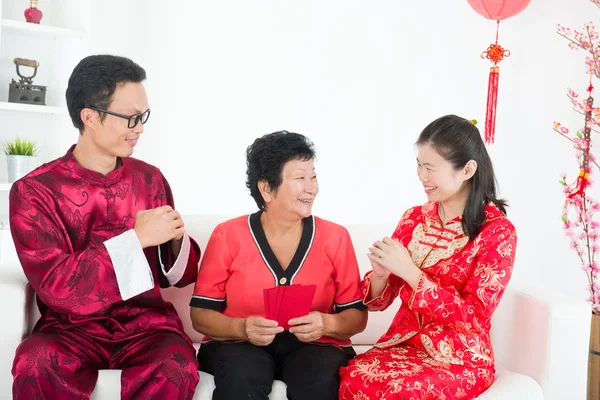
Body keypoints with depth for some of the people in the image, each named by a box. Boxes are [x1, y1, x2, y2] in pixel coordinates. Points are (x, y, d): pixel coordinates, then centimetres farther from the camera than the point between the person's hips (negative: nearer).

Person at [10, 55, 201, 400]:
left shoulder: (150, 178, 4)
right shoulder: (33, 191, -6)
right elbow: (55, 286, -15)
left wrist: (176, 240, -13)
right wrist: (136, 238, -21)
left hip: (146, 323, 2)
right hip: (71, 327, -1)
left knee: (176, 368, -30)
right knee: (36, 366, -33)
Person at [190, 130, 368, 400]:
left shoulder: (335, 237, 2)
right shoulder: (228, 235, -1)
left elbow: (357, 316, 4)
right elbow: (201, 313, 1)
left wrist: (327, 324, -18)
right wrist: (241, 328, -19)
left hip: (313, 344, 1)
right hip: (240, 343, -1)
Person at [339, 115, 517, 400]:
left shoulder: (498, 232, -9)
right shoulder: (414, 219, 4)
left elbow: (473, 315, -14)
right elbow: (378, 301, 8)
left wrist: (409, 271, -23)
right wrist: (379, 275, -16)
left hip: (461, 357, -3)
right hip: (403, 344, 4)